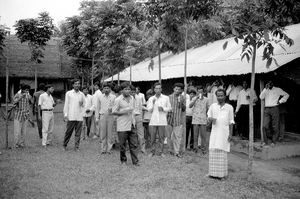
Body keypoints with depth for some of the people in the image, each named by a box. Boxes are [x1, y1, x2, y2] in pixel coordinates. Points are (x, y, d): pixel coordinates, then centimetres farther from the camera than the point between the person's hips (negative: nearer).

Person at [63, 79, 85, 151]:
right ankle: (65, 145, 17)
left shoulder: (82, 94, 11)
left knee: (78, 133, 2)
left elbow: (84, 105, 18)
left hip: (79, 117, 2)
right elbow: (66, 104, 3)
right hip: (71, 116, -2)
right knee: (68, 132, 1)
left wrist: (82, 104, -5)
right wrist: (65, 114, -3)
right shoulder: (68, 93, 5)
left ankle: (76, 146, 9)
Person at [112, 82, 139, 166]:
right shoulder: (118, 100, -8)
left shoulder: (132, 98, 10)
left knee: (134, 144, 3)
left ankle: (135, 161, 7)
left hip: (131, 125, 5)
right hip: (122, 126, -5)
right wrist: (124, 112, -19)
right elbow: (114, 112, -8)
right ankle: (123, 160, 20)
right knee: (122, 145, 4)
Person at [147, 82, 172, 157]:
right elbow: (149, 110, 7)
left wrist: (163, 108, -10)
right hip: (153, 121, 1)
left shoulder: (166, 98, 6)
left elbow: (169, 108, 7)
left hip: (162, 121, -1)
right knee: (153, 137, 3)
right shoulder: (151, 99, 10)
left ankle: (160, 152, 12)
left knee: (161, 137, 1)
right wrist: (153, 103, -8)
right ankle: (152, 151, 15)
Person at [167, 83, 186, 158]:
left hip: (178, 120, 0)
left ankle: (176, 152, -1)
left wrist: (181, 103, -11)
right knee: (169, 135, 9)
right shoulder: (169, 97, 3)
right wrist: (169, 110, -9)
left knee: (178, 136, -5)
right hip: (170, 119, 1)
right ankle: (170, 149, 24)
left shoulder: (182, 98, 5)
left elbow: (184, 109, 5)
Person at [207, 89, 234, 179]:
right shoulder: (213, 106, 8)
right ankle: (213, 172, 8)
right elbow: (209, 117, 14)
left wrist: (230, 134, -1)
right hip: (215, 132, 2)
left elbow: (231, 122, 5)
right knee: (213, 151, 0)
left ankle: (221, 173, 5)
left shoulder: (229, 107, 4)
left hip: (224, 132, -2)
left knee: (222, 153, -2)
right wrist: (211, 119, -10)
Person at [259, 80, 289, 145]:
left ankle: (273, 141, 6)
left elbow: (286, 95, 12)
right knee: (265, 126, -5)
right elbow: (261, 97, 1)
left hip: (274, 108, -2)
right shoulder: (265, 90, 16)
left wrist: (280, 101, 1)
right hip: (267, 109, 2)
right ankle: (266, 141, 1)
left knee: (275, 126, -1)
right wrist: (265, 89, -3)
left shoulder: (277, 90, 9)